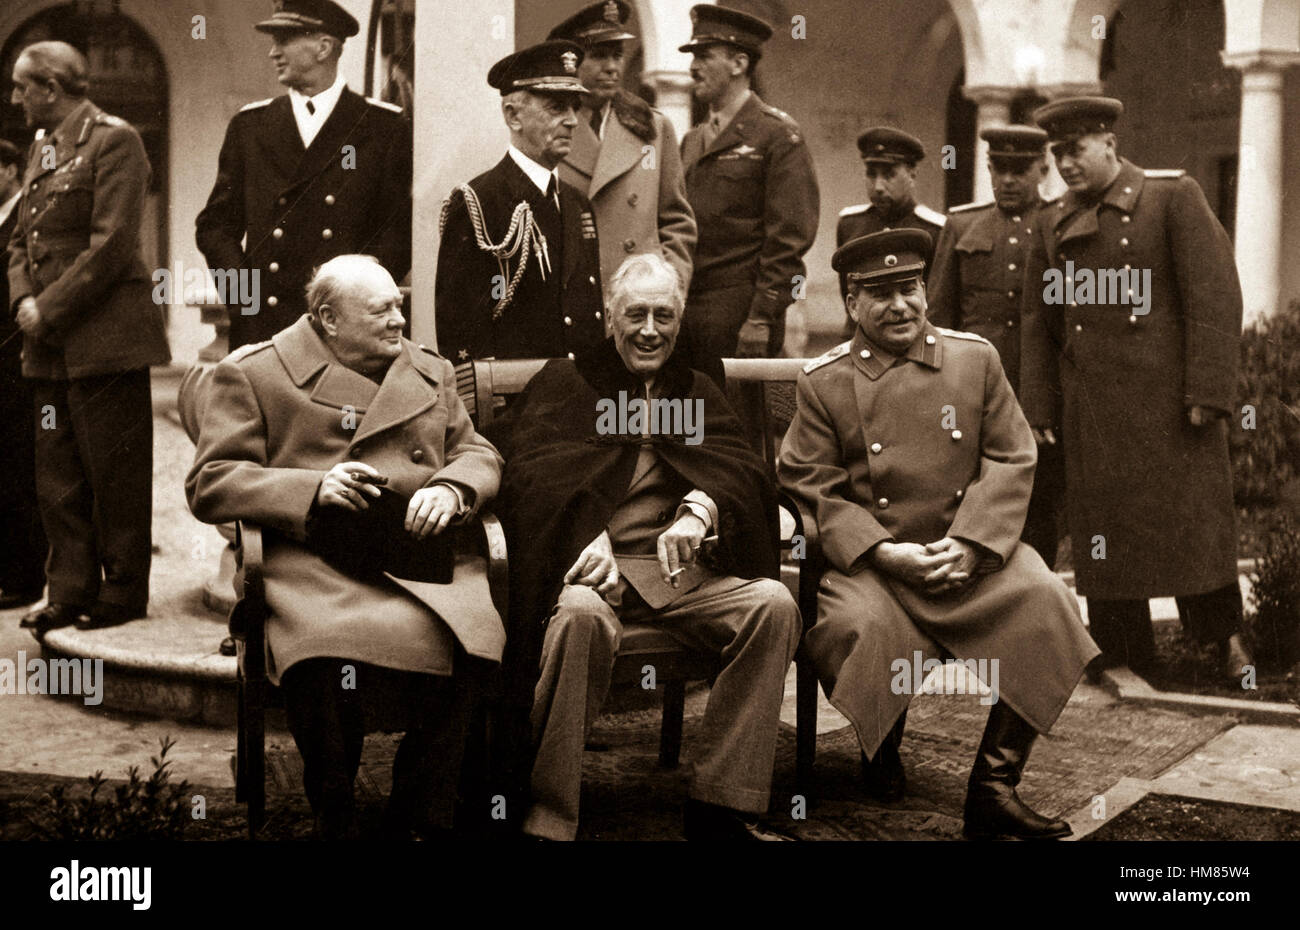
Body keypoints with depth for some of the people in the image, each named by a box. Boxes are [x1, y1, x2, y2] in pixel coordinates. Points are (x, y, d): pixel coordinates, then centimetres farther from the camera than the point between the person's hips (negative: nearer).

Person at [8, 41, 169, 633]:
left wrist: (50, 309, -14)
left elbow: (111, 246, -16)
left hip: (105, 336, -8)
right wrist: (23, 300, 0)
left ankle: (123, 593, 9)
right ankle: (72, 591, 18)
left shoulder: (113, 140, -8)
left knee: (115, 473, -1)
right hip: (50, 346, 8)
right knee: (57, 478, 10)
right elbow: (21, 240, 19)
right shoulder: (41, 148, 18)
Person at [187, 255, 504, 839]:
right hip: (315, 566, -3)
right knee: (326, 659, -35)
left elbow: (478, 453, 25)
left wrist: (452, 487, 0)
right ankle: (334, 821, -9)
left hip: (422, 559, 3)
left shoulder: (432, 373, 25)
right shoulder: (254, 374, 9)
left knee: (466, 645, -29)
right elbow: (208, 485, 4)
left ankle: (417, 822, -8)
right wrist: (314, 488, -10)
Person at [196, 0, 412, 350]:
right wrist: (241, 291, 0)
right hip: (259, 325, 2)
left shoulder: (386, 127, 5)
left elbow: (401, 228, 2)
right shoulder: (249, 125, 14)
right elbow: (215, 223, 15)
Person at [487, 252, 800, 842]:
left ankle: (720, 807, -17)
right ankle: (548, 820, -27)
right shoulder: (565, 383, 15)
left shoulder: (698, 392, 24)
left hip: (682, 570, 4)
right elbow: (527, 470, -2)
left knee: (773, 603, -23)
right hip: (593, 568, -3)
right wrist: (589, 537, -22)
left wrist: (702, 508, -19)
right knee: (579, 614, -37)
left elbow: (740, 471, 6)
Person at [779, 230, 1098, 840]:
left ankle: (994, 786, -16)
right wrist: (884, 551, -15)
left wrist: (969, 544, -12)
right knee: (857, 626, -33)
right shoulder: (823, 382, 3)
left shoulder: (976, 358, 8)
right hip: (873, 562, -2)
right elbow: (811, 488, -1)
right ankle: (882, 748, 3)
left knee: (1044, 602, -26)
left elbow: (1011, 461, 3)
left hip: (973, 552, 2)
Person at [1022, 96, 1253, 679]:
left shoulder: (1174, 199, -1)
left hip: (1170, 401, -4)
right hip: (1093, 413, 4)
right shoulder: (1054, 225, 13)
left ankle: (1224, 634, 19)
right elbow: (1039, 324, 15)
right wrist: (1038, 409, 8)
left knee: (1195, 520, 0)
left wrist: (1208, 392, -13)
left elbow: (1215, 298, -7)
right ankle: (1125, 659, 16)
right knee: (1103, 529, 5)